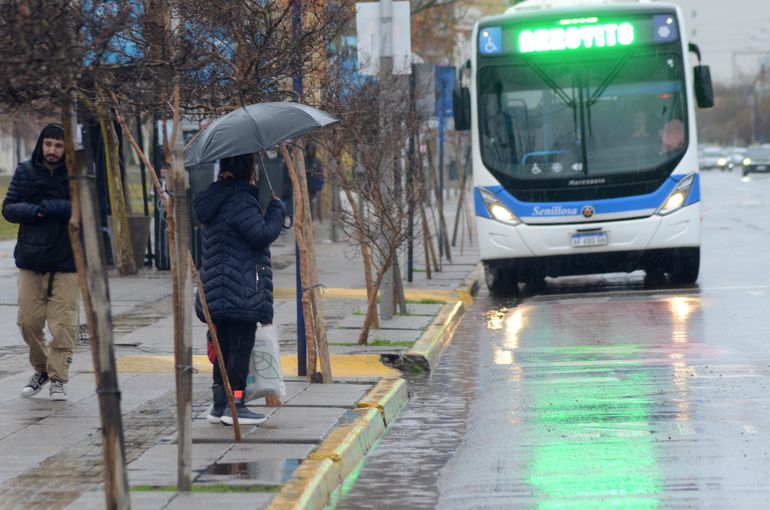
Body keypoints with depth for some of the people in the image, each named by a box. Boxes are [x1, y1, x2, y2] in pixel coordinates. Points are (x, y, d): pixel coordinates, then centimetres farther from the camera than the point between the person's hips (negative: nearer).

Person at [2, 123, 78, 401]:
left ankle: (58, 378, 7)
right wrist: (36, 211, -15)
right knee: (29, 321, 7)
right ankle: (41, 369, 28)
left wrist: (50, 207, -19)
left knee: (63, 324, -5)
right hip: (31, 260, 3)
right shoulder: (26, 172, 4)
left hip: (67, 263, -3)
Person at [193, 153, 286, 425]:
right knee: (241, 346, -4)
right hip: (243, 291, -9)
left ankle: (220, 404, 19)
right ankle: (234, 405, -4)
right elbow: (263, 235, -19)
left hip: (218, 288, 9)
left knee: (224, 345, 14)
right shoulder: (240, 201, -16)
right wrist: (276, 207, -3)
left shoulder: (214, 200, 13)